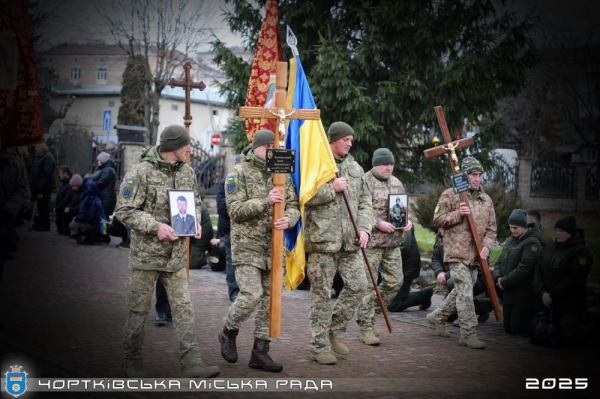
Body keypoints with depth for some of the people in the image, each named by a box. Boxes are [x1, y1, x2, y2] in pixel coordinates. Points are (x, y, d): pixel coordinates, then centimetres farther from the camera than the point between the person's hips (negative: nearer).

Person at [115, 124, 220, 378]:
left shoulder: (187, 172, 8)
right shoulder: (141, 172, -12)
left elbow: (195, 201, 22)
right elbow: (124, 210, -13)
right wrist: (156, 226, -21)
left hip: (176, 255, 5)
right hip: (146, 253, -5)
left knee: (183, 307, -2)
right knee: (138, 310, 5)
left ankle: (192, 363, -3)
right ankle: (133, 364, 18)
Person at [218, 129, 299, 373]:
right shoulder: (239, 173, -4)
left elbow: (293, 206, 9)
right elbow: (235, 210, -12)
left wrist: (288, 219, -15)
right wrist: (265, 201, -24)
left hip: (274, 246, 5)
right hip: (247, 245, -5)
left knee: (269, 299, 6)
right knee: (251, 295, -15)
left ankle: (260, 353, 14)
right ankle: (228, 333, 13)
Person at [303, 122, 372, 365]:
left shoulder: (355, 168, 15)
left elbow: (365, 201, 16)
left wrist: (364, 228, 0)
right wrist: (331, 189, -17)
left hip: (349, 242, 6)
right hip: (322, 240, -5)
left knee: (357, 285, 2)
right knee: (322, 293, 0)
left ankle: (335, 330, 21)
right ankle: (319, 346, 9)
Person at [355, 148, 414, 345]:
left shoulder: (396, 183, 16)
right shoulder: (364, 182, -8)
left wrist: (408, 221, 2)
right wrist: (378, 224, -21)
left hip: (393, 243, 7)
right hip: (370, 242, -7)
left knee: (395, 281, 7)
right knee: (368, 285, -4)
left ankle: (367, 312, 25)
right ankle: (366, 328, 3)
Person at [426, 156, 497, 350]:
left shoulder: (486, 199, 14)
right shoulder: (450, 195, -1)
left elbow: (491, 228, 14)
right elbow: (437, 220, -3)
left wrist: (487, 246, -4)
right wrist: (458, 214, -17)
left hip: (475, 255, 6)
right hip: (457, 252, -6)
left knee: (461, 291, 15)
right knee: (465, 293, -11)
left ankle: (437, 316, 35)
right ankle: (468, 334, -7)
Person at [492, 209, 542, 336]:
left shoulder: (532, 243, -14)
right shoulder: (510, 241, 13)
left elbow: (523, 268, -22)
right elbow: (499, 262, 15)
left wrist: (505, 282, -17)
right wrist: (498, 277, -5)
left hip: (522, 296, -9)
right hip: (508, 294, 9)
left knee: (517, 330, -7)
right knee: (508, 328, 13)